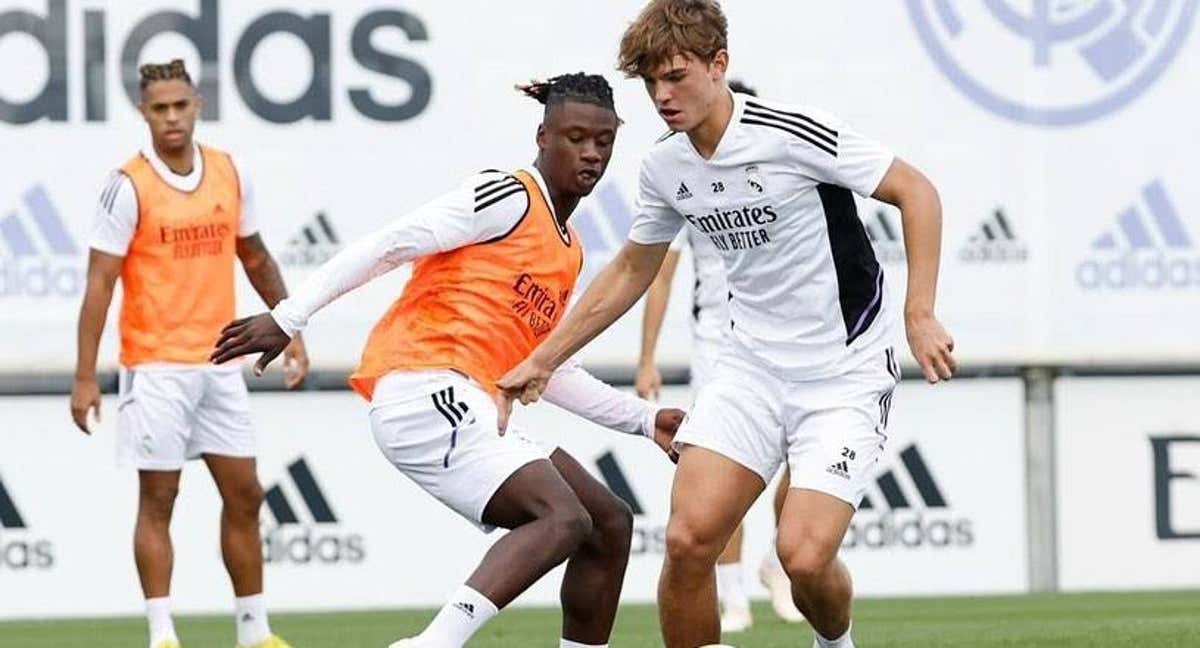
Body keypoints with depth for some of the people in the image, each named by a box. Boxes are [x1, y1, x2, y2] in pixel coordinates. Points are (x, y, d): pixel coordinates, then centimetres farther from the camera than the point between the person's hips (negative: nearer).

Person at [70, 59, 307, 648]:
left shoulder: (229, 173, 6)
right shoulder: (128, 187, -9)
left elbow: (255, 258, 19)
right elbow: (99, 284, -10)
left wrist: (291, 331, 17)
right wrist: (84, 378, -14)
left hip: (219, 363, 5)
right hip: (156, 367, -5)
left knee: (244, 495, 7)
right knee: (157, 499, -2)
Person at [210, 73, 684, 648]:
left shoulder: (569, 253, 22)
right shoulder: (509, 197, -5)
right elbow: (389, 245, -10)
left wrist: (645, 420, 27)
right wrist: (288, 317, -16)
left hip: (471, 409, 10)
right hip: (423, 389, -10)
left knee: (610, 525, 11)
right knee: (564, 518, -26)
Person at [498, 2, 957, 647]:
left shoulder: (792, 133, -17)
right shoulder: (664, 167, 2)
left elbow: (915, 191, -11)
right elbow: (631, 271, 19)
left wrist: (919, 316, -18)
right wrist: (542, 360, 19)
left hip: (846, 375, -5)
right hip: (752, 368, 5)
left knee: (803, 554, -17)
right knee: (688, 538, -12)